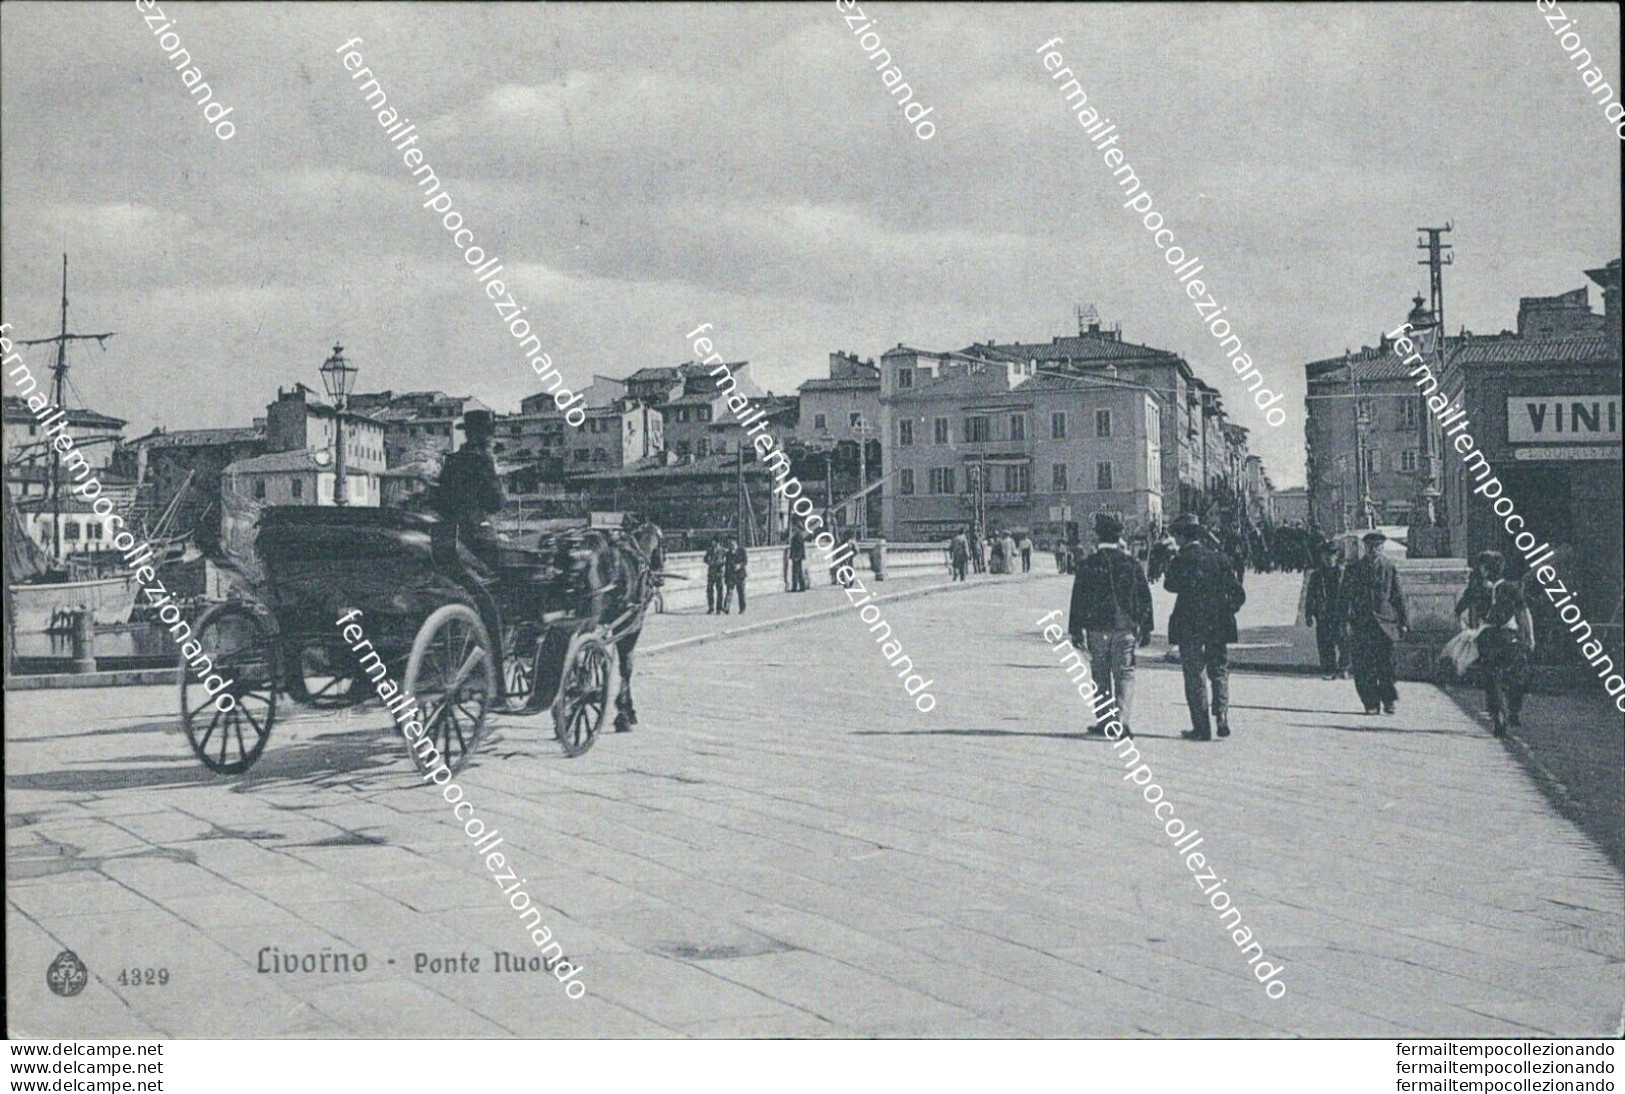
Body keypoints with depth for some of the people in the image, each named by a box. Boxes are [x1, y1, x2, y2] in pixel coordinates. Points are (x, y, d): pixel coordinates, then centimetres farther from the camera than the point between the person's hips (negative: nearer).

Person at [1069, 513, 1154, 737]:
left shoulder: (1087, 565, -4)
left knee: (1101, 676, 10)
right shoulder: (1131, 564, 0)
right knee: (1124, 674, 3)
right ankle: (1121, 721, -9)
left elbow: (1078, 600, -2)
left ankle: (1104, 721, 15)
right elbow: (1145, 598, 4)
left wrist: (1076, 631, 3)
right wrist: (1145, 628, 11)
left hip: (1097, 628, 0)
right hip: (1126, 627, 0)